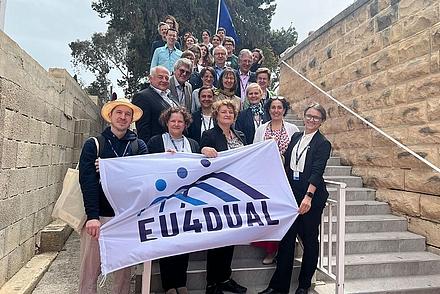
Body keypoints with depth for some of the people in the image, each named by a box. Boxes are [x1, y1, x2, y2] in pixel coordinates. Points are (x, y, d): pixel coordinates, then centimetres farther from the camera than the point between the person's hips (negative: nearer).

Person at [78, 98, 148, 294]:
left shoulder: (139, 146, 7)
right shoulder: (93, 145, 3)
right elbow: (88, 182, -8)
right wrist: (92, 216, -17)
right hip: (98, 216, -1)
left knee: (124, 271, 11)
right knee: (89, 271, 5)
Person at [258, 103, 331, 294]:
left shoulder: (323, 144, -5)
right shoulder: (296, 137, 11)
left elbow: (317, 171, -17)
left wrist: (308, 196, -27)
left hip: (312, 196, -4)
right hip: (291, 194, 5)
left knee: (309, 239, 10)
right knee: (286, 239, 7)